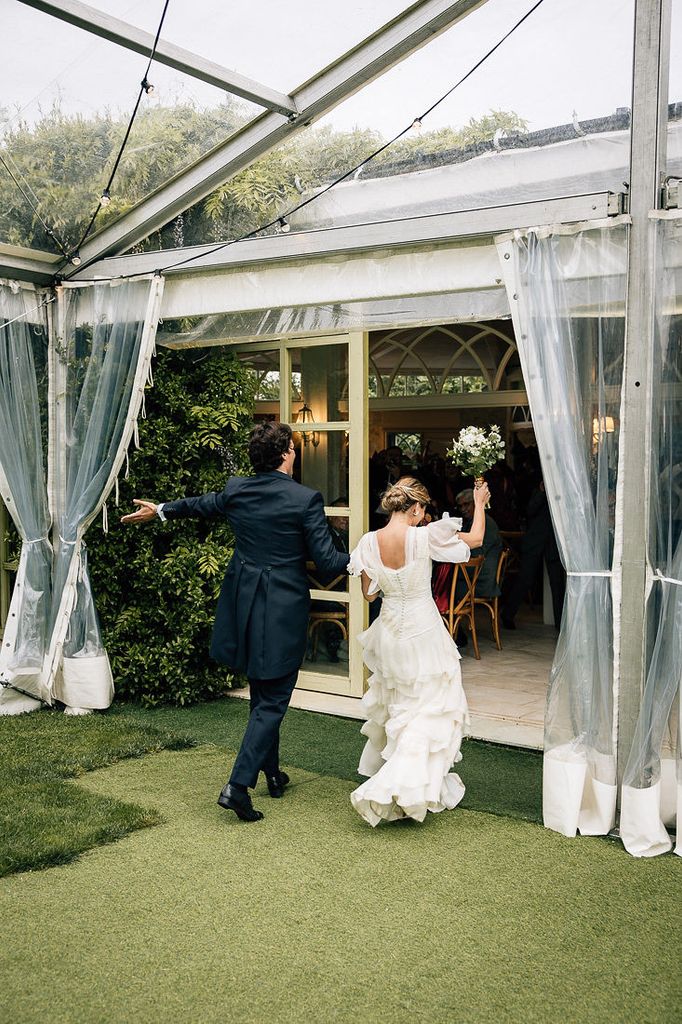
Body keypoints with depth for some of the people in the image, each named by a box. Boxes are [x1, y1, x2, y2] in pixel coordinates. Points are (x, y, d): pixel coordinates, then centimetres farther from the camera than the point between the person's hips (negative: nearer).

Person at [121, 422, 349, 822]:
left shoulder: (236, 489, 1)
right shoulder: (306, 499, -14)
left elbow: (200, 505, 20)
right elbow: (327, 561, -15)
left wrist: (159, 510, 40)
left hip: (245, 605, 6)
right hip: (285, 609, -6)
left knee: (262, 693, 21)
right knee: (273, 699, 3)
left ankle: (273, 774, 35)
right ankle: (238, 785, -4)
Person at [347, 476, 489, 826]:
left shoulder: (370, 542, -9)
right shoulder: (426, 537, -21)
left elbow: (368, 593, 2)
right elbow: (475, 539, -5)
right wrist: (479, 503, 12)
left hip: (389, 635, 5)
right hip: (423, 634, -5)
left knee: (394, 705, 26)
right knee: (429, 710, 5)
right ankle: (399, 789, -4)